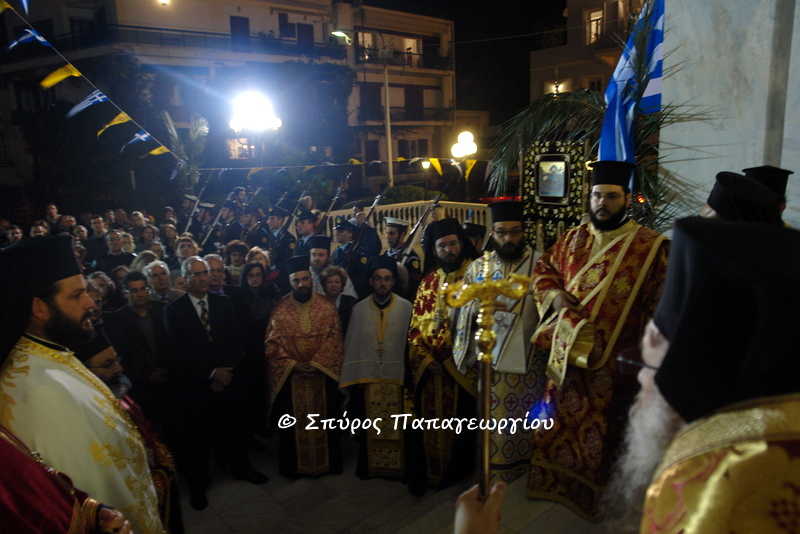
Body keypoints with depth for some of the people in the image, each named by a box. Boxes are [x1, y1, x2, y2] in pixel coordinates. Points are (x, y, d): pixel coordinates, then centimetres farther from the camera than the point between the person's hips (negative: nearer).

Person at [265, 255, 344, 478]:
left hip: (322, 374, 0)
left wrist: (316, 363, -17)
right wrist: (293, 364, -16)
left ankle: (327, 462, 29)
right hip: (289, 375, 0)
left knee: (323, 418, 11)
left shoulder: (326, 306, -2)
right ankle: (293, 465, 28)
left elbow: (333, 339, -6)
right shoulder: (280, 309, -2)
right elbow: (272, 342, -5)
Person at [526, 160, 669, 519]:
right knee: (560, 421, 16)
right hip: (567, 353, 4)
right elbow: (543, 269, 17)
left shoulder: (650, 246, -8)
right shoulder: (573, 239, 7)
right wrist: (555, 295, -3)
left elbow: (658, 305, -7)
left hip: (612, 359, -4)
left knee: (602, 428, 10)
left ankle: (594, 494, 31)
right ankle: (556, 482, 36)